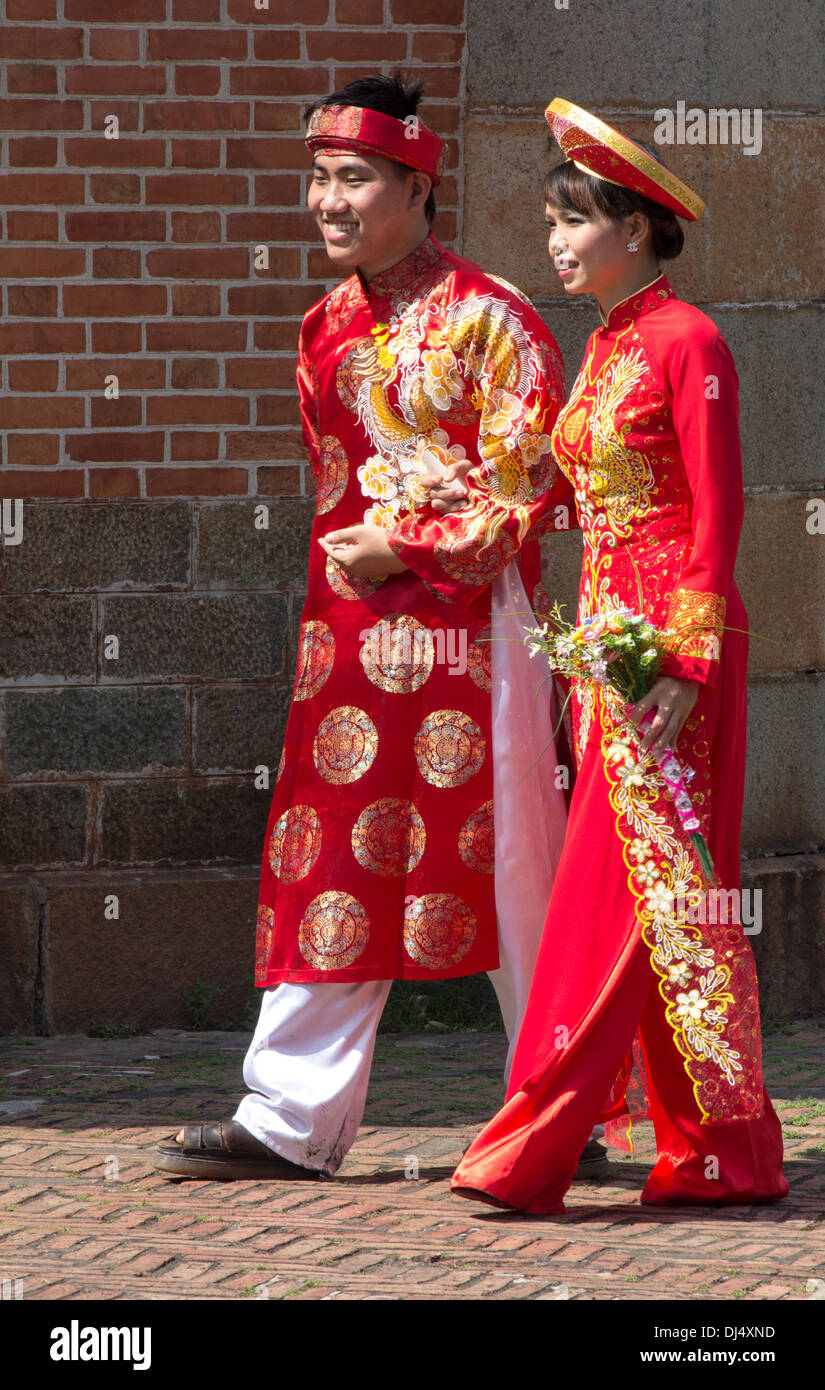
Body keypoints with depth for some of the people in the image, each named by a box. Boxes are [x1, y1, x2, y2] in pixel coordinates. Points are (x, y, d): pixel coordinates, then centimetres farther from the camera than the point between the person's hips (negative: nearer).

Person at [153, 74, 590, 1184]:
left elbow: (531, 484, -11)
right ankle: (292, 1119, 4)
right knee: (332, 865, 3)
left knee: (504, 863, -1)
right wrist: (343, 559, 10)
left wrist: (407, 549, -13)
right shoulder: (328, 328, 14)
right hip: (351, 627, 6)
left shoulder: (487, 318, -7)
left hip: (469, 623, -6)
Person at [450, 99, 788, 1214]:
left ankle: (536, 1148, -10)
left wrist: (685, 658, -18)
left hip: (671, 635, -9)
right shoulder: (605, 347, 16)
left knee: (625, 885, -8)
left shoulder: (687, 342, -9)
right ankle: (714, 1152, 11)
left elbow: (717, 513, -13)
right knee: (660, 889, 7)